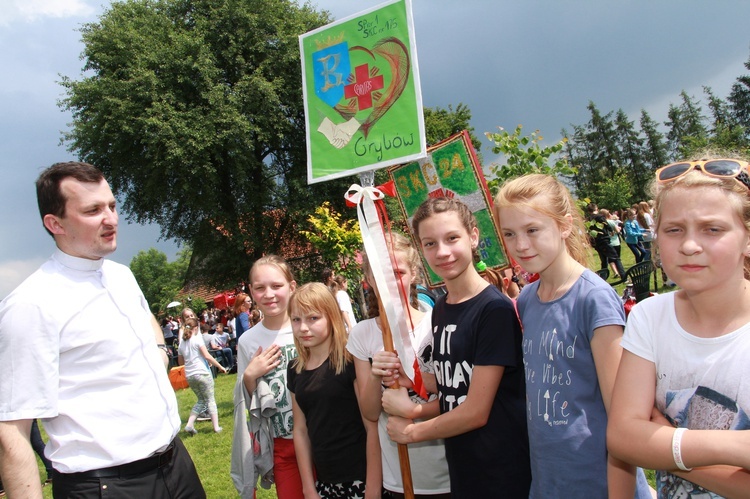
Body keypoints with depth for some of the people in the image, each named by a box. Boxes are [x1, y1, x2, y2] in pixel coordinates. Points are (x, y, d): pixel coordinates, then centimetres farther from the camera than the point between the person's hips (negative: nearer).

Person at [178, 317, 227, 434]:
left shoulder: (182, 342, 11)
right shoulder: (197, 339, -6)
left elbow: (181, 361, 19)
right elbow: (207, 356, -12)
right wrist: (220, 366, -5)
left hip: (189, 375, 6)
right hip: (202, 373, -6)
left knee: (201, 400, 18)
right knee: (210, 399, 3)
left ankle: (189, 424, 6)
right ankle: (216, 427, 3)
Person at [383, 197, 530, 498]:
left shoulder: (495, 309, -19)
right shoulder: (440, 310, 4)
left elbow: (477, 411, -18)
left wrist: (411, 431, -7)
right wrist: (414, 409, -8)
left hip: (503, 473, -6)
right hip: (460, 470, 6)